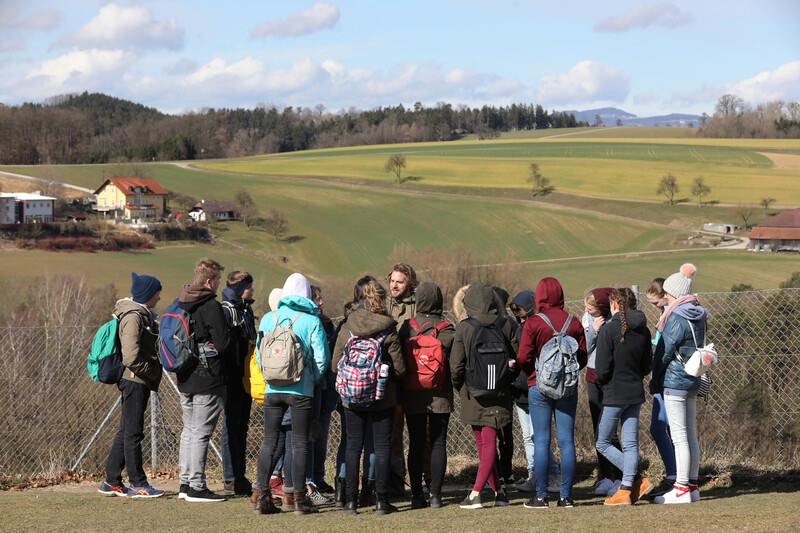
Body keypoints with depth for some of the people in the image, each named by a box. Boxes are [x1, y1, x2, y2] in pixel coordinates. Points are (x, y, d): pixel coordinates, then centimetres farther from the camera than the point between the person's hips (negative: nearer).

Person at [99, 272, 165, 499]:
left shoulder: (144, 316, 16)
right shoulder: (133, 318, -15)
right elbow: (131, 358, -23)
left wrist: (155, 373, 12)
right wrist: (153, 373, -13)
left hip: (140, 382, 10)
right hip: (135, 381, -10)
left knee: (126, 432, 13)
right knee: (133, 433, -4)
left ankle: (111, 482, 18)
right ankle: (138, 484, 0)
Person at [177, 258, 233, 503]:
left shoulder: (179, 304, 9)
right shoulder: (211, 306, -16)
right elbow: (224, 343, -18)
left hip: (185, 379, 8)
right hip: (207, 380, -8)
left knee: (189, 430, 15)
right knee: (201, 432, -4)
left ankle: (186, 483, 19)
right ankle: (196, 487, -2)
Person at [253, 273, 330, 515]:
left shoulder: (268, 318, 4)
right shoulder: (311, 320, -4)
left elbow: (259, 354, 8)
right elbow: (322, 358, -6)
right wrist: (313, 380, 10)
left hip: (273, 389, 3)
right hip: (302, 390, -3)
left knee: (269, 441, 9)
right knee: (300, 443, 2)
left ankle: (262, 497, 6)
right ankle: (300, 498, 2)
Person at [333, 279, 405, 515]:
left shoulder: (347, 329, -4)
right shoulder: (388, 331, -10)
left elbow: (336, 365, 1)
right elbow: (399, 367, -8)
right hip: (383, 398, -2)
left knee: (353, 447, 9)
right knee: (382, 446, 6)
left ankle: (350, 500, 6)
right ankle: (381, 500, 6)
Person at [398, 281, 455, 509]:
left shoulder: (406, 327, -4)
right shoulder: (447, 330, -8)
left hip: (413, 396, 1)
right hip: (440, 395, -1)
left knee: (416, 445, 7)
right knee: (438, 443, 5)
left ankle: (416, 495, 6)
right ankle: (435, 494, 0)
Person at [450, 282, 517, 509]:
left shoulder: (464, 327, -9)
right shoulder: (505, 326, -3)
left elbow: (456, 365, -8)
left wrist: (459, 387, 10)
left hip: (473, 392, -1)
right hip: (498, 394, 1)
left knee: (483, 443, 11)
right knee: (489, 442, 4)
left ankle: (498, 490, 10)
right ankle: (477, 491, -6)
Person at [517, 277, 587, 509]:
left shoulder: (533, 323, -8)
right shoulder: (574, 323, 1)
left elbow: (523, 358, -9)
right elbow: (582, 357, 4)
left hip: (539, 388, -3)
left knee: (541, 441, 1)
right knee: (566, 440, 5)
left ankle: (541, 496, 1)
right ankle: (566, 495, 6)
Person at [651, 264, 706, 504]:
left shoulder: (676, 319, -15)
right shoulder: (698, 318, 11)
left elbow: (664, 353, -12)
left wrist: (655, 383, -1)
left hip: (674, 382, -9)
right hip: (693, 381, 9)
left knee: (679, 437, -7)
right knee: (691, 435, 11)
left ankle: (682, 489, -6)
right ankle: (692, 486, 15)